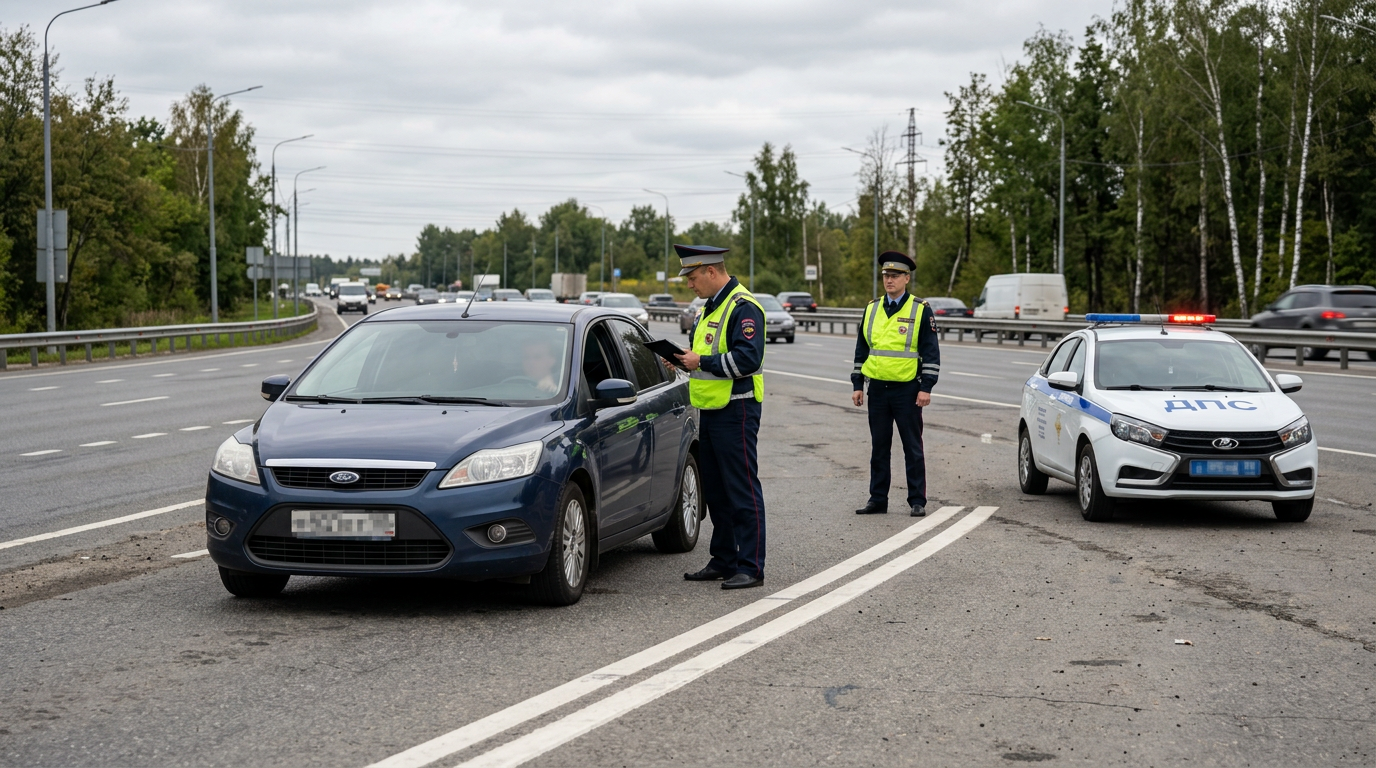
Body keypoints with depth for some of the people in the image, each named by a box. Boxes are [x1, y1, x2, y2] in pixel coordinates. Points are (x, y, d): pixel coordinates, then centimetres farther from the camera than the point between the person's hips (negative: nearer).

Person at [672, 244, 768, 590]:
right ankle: (724, 561, 22)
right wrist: (683, 360, 7)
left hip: (736, 410, -10)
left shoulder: (744, 308, -14)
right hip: (710, 410, 10)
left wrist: (702, 362, -19)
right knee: (715, 491, 14)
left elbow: (747, 360, -24)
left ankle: (750, 567, -3)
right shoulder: (708, 308, 18)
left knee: (742, 490, -7)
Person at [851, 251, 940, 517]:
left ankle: (917, 501, 8)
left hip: (907, 390, -4)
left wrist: (926, 388, -12)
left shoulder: (921, 310, -4)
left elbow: (931, 353, -5)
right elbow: (861, 349, 13)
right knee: (879, 447, 9)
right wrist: (857, 385, 8)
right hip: (878, 389, 4)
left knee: (912, 448, 2)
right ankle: (877, 500, 16)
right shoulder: (872, 309, 8)